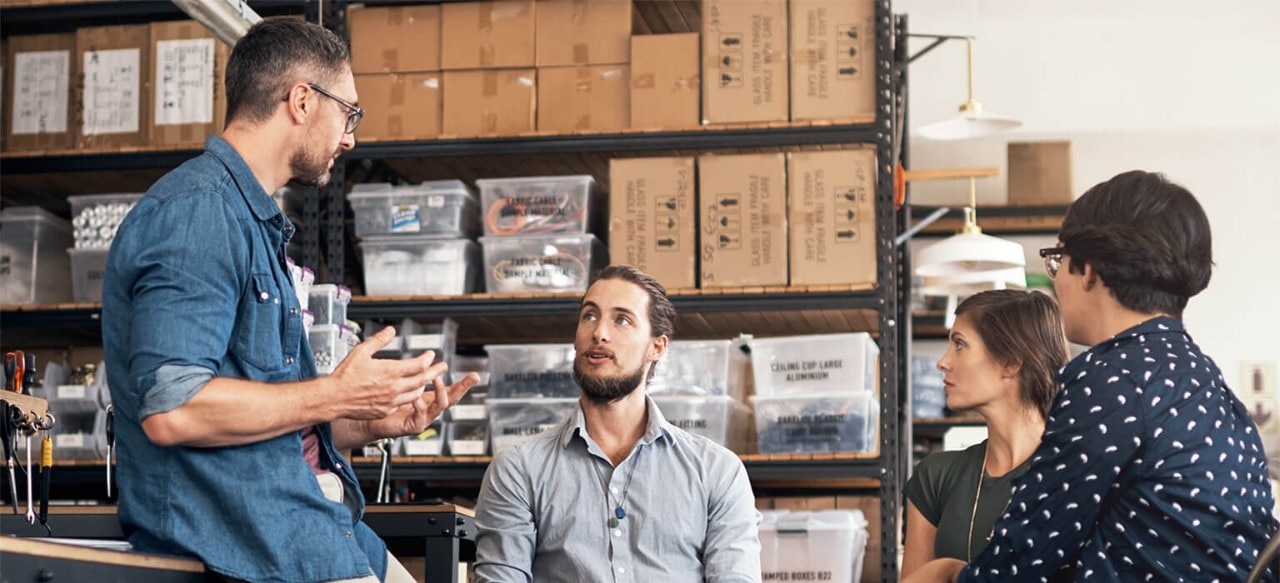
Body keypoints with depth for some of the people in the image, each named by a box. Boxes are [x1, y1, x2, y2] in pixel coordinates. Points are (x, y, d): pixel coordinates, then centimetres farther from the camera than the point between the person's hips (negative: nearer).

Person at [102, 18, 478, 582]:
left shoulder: (252, 220, 20)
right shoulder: (198, 210, -12)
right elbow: (172, 409, -24)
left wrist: (378, 421, 12)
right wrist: (337, 395, -15)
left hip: (306, 530, 9)